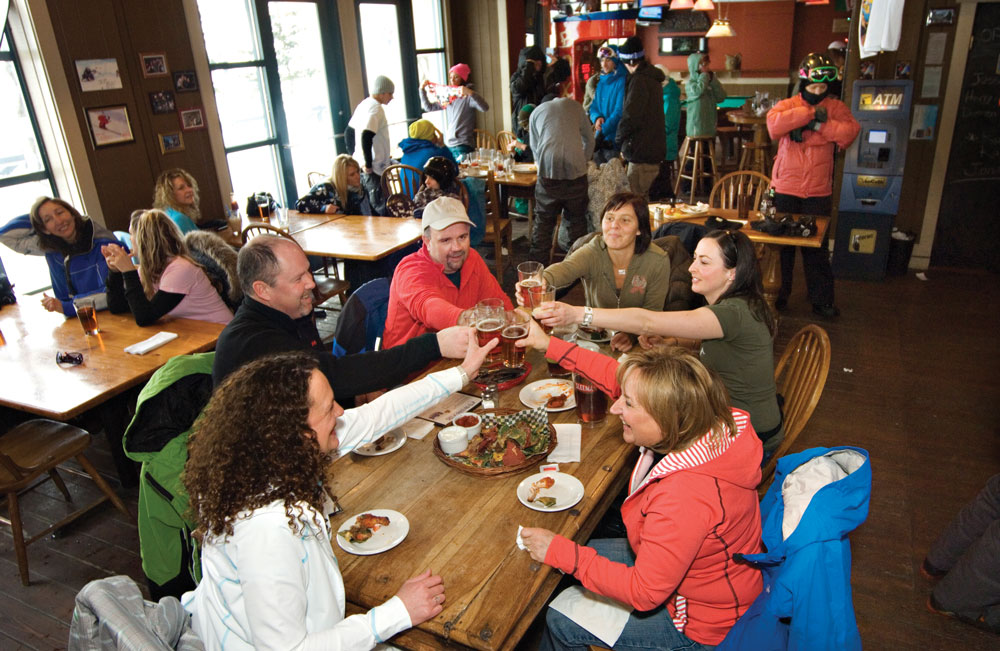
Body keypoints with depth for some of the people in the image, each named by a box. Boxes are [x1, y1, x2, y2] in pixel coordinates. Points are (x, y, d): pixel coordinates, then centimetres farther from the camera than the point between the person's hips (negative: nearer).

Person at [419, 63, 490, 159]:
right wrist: (422, 90, 15)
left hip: (463, 145, -7)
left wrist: (470, 92, -35)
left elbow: (485, 108, -25)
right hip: (448, 145, 7)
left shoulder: (468, 97, -7)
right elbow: (428, 107, 24)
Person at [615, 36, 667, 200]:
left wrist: (619, 139, -4)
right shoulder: (653, 77, 16)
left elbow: (630, 117, -20)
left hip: (641, 152, -10)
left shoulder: (639, 80, -15)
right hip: (654, 148, 10)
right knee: (642, 197, 18)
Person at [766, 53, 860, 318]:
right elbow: (774, 124, -22)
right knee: (782, 244, 9)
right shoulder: (787, 105, 1)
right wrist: (811, 112, -19)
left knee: (817, 249, 5)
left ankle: (822, 300, 16)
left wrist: (820, 124, -17)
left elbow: (850, 132, -10)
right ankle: (778, 295, 24)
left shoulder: (836, 108, 6)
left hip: (818, 192, 1)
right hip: (785, 189, -1)